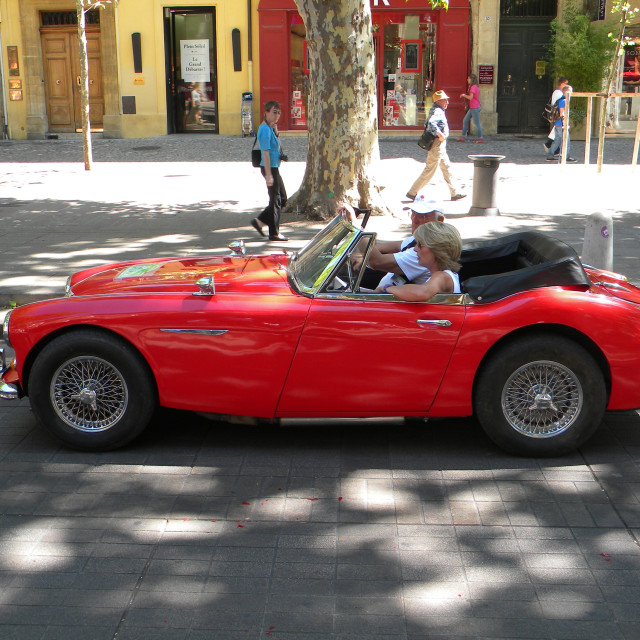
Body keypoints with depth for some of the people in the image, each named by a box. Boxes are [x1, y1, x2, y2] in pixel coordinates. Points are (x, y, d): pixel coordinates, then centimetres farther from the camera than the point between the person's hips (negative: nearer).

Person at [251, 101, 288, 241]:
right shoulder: (265, 129, -17)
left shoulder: (270, 128, 13)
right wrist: (268, 174, -25)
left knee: (282, 198, 15)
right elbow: (265, 152, -23)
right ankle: (274, 233, 9)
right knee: (275, 200, -1)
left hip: (274, 168, 10)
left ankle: (259, 221, 21)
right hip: (270, 168, -10)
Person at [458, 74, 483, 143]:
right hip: (472, 108, 10)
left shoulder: (473, 87, -15)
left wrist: (464, 95, -7)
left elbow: (470, 97, -21)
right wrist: (465, 95, 14)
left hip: (475, 108, -10)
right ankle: (463, 136, 13)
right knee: (465, 121, 11)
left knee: (477, 123, -4)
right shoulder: (476, 87, 15)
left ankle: (480, 138, 1)